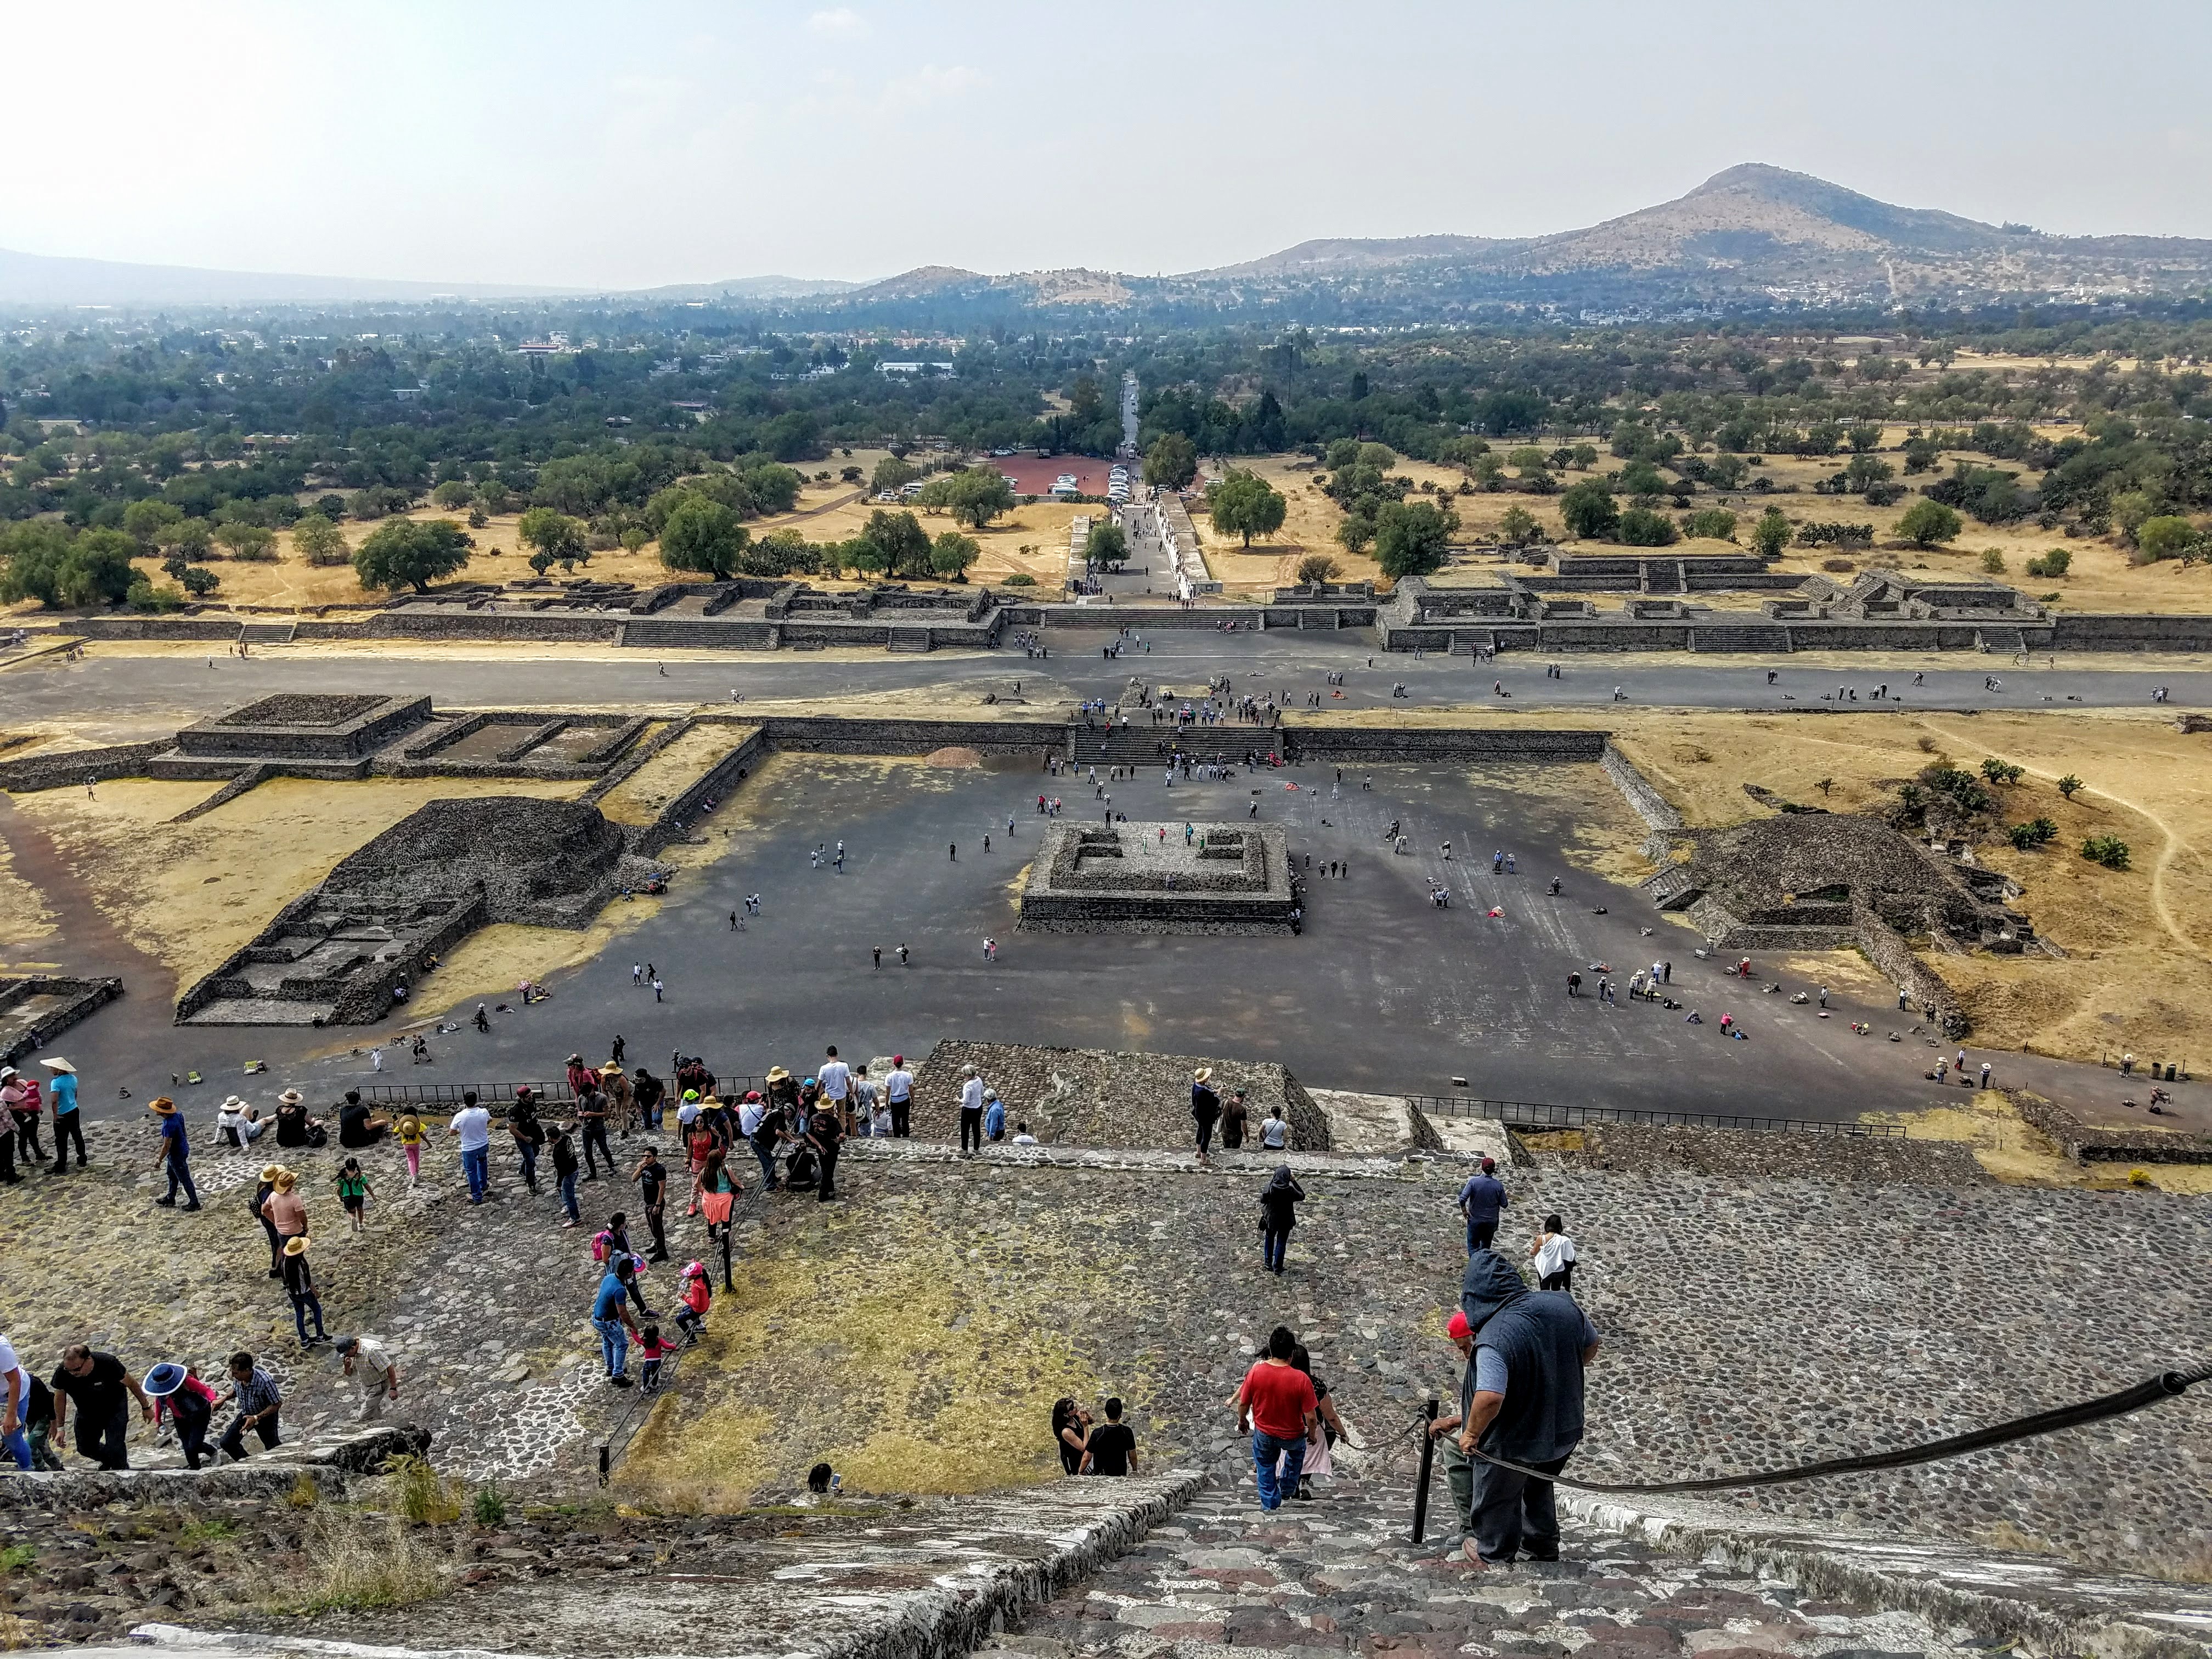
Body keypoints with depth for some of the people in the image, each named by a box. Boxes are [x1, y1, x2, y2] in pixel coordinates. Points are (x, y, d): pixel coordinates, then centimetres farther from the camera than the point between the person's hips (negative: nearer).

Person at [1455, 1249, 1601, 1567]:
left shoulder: (1493, 1338, -34)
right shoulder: (1562, 1303, -14)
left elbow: (1490, 1398, -42)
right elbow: (1591, 1345, 4)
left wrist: (1471, 1434, -22)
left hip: (1513, 1442, -6)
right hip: (1564, 1430, 6)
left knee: (1497, 1498, 22)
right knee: (1538, 1486, 32)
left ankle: (1494, 1555, 44)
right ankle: (1544, 1548, 51)